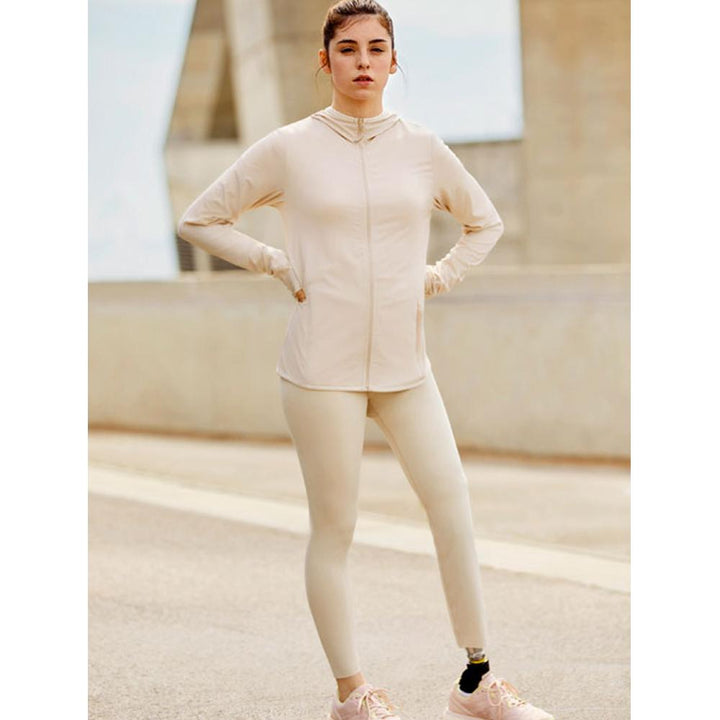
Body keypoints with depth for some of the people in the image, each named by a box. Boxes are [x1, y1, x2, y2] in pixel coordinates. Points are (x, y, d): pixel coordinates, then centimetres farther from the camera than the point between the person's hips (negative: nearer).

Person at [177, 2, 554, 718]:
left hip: (404, 364, 3)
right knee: (334, 530, 1)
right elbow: (200, 220, 8)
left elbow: (484, 222, 23)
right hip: (322, 365, -3)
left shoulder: (422, 147, 7)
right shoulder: (288, 149, 0)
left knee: (455, 512, -2)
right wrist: (279, 266, 0)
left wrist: (436, 278, 9)